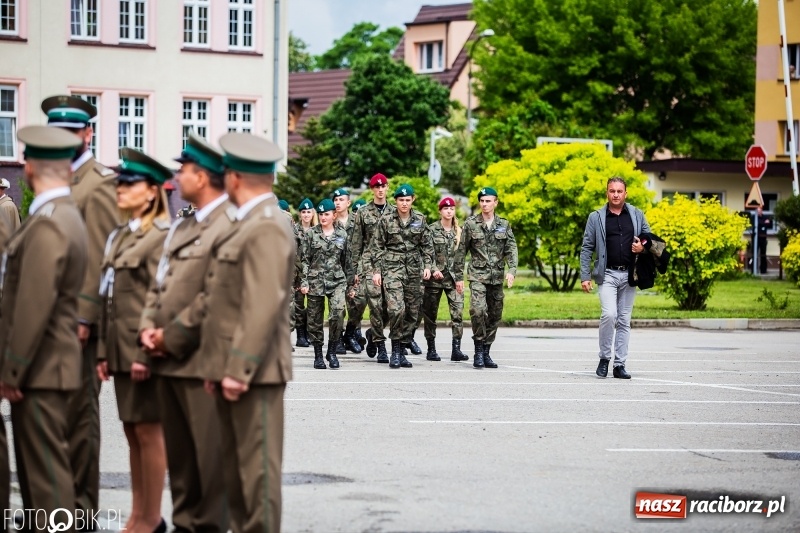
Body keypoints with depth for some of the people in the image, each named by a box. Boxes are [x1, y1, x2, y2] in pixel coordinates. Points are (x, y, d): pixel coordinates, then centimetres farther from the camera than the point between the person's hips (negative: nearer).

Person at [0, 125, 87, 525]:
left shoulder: (47, 225, -17)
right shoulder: (67, 216, 15)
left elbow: (33, 308, -21)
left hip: (41, 369, -10)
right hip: (43, 368, 10)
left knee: (47, 470, -6)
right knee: (34, 467, 15)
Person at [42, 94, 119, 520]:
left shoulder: (99, 184, -8)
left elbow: (100, 257, -14)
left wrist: (84, 316, -18)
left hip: (75, 316, -8)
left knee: (79, 409, -2)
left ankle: (81, 503, 4)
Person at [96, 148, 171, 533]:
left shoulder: (161, 237, -10)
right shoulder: (118, 237, 15)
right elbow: (107, 297, 15)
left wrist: (147, 354, -19)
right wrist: (104, 352, 11)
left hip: (144, 350, -8)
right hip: (120, 350, 8)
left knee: (148, 430, -2)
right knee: (132, 431, 12)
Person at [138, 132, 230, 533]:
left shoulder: (229, 226, -13)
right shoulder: (182, 228, 18)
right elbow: (159, 284, 20)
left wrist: (172, 336, -14)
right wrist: (148, 327, 3)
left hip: (200, 360, -9)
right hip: (168, 361, 9)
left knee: (208, 454, -4)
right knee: (178, 454, 14)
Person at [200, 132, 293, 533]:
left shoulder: (267, 228, -15)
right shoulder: (246, 224, 18)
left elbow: (263, 306, -23)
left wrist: (239, 369, -24)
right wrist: (219, 367, 16)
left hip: (253, 372, -10)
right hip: (234, 368, 10)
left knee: (258, 467, -5)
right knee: (235, 467, 13)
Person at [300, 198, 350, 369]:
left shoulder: (342, 234, 8)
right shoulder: (311, 233, 4)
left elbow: (346, 260, 13)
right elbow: (305, 259, 2)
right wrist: (304, 281, -5)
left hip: (337, 280, 0)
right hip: (315, 280, 0)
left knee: (338, 313, -19)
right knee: (315, 319, 3)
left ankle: (332, 351, -4)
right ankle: (318, 355, 15)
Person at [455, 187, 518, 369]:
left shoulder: (504, 225, 7)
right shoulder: (471, 224, 1)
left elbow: (511, 249, 2)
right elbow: (461, 251, 5)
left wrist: (512, 270, -14)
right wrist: (458, 276, 3)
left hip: (497, 277, 3)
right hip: (477, 275, -3)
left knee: (495, 315, 6)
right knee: (477, 309, -22)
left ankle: (486, 352, 18)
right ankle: (478, 350, -11)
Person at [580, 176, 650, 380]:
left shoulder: (637, 216, 9)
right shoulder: (596, 218, 3)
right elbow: (587, 248, 3)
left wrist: (643, 247, -6)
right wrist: (585, 276, -4)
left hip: (629, 275, 2)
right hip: (607, 275, -2)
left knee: (624, 321, 4)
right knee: (609, 314, -19)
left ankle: (620, 365, 9)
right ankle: (604, 358, -2)